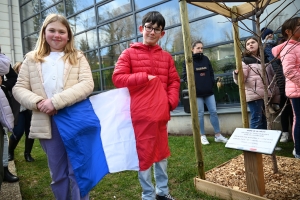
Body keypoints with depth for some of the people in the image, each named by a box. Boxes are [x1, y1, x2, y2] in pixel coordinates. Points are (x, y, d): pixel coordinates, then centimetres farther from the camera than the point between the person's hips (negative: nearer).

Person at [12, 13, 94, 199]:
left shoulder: (78, 57, 5)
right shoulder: (31, 59, 12)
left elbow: (87, 84, -9)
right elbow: (19, 88, 8)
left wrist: (56, 101, -19)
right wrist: (37, 102, -13)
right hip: (48, 124, 2)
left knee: (77, 172, 7)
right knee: (58, 175, 15)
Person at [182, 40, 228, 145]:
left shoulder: (206, 59, 12)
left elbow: (211, 73, 18)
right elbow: (185, 75, -5)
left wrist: (212, 83, 7)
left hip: (209, 91, 5)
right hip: (197, 92, -4)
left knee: (213, 112, 6)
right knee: (200, 114, 3)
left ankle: (218, 135, 16)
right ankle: (202, 136, 15)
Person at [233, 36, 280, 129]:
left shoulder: (264, 59, 15)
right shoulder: (245, 60, -2)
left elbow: (272, 76, 20)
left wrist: (275, 93, 15)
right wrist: (237, 73, -34)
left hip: (266, 94, 6)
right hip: (254, 94, -6)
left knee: (265, 118, 12)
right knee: (256, 118, -8)